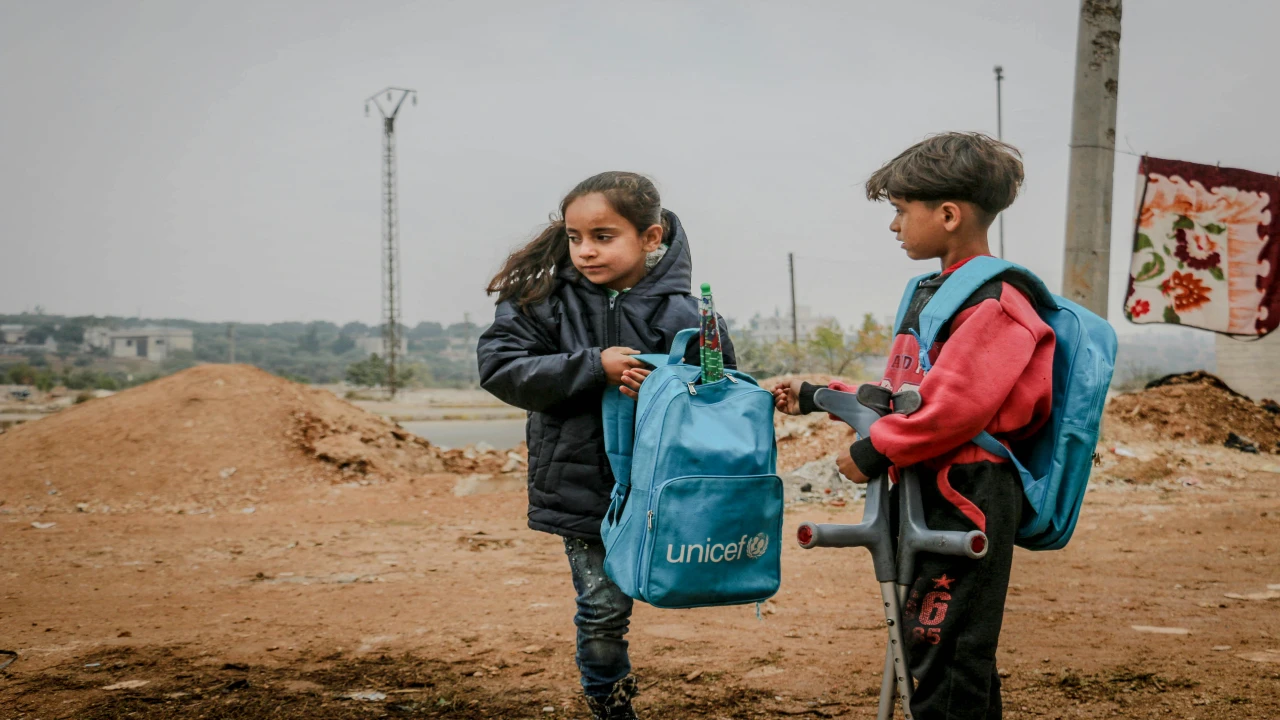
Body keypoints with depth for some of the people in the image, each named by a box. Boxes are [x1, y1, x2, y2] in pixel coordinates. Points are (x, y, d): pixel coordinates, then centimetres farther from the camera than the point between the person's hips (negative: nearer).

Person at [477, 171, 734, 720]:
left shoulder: (681, 314, -9)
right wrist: (594, 366, -23)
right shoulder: (543, 299, -7)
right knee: (602, 607, 6)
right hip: (579, 484, 0)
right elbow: (499, 367, -15)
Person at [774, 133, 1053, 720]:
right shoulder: (933, 291, 15)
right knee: (927, 650, 17)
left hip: (966, 499, -10)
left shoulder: (993, 303, -15)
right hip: (924, 494, 10)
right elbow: (899, 392, 22)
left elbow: (955, 407, -26)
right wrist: (814, 398, 21)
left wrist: (876, 451, -19)